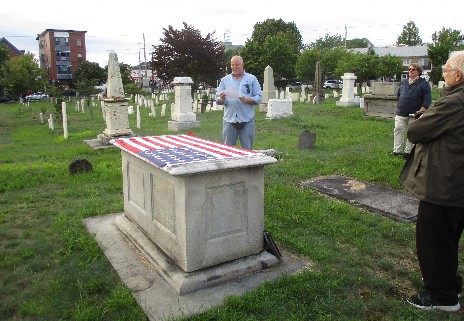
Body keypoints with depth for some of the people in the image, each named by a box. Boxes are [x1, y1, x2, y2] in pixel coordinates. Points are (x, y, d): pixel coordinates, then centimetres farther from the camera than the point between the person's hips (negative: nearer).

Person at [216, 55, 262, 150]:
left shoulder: (252, 79, 8)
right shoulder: (225, 80, 13)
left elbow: (258, 98, 2)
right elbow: (218, 100, 9)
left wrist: (246, 100, -15)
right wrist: (222, 99, -14)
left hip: (247, 121, -1)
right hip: (229, 120, 2)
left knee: (247, 150, 3)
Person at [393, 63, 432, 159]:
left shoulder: (423, 83, -1)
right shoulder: (403, 83, 15)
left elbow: (427, 100, -7)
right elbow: (398, 95, 28)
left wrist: (421, 111, -16)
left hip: (414, 115, -4)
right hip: (400, 114, 4)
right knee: (398, 131, -1)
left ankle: (408, 152, 11)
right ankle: (397, 151, 3)